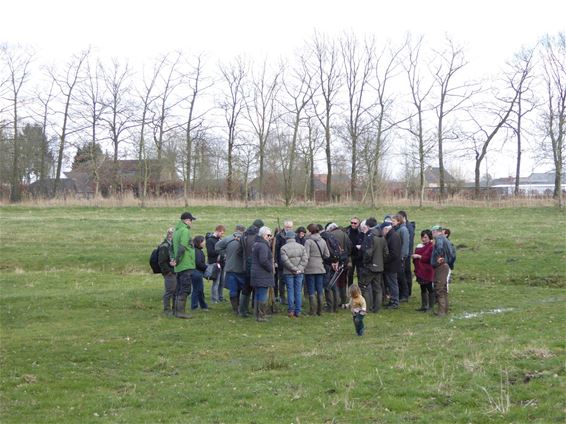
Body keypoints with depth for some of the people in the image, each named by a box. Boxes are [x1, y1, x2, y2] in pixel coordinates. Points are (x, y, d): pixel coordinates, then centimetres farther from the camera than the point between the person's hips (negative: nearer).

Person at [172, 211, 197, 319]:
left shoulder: (176, 231, 15)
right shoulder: (185, 231, -14)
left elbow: (173, 247, 17)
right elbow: (182, 248, -23)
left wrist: (175, 259, 10)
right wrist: (177, 260, -15)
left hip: (179, 266, 9)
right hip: (186, 265, -9)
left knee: (179, 289, 14)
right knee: (185, 289, -6)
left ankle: (177, 310, 19)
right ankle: (180, 311, -8)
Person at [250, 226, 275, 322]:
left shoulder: (256, 244, 16)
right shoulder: (263, 246, -17)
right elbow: (263, 260, -24)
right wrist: (271, 268, -12)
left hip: (255, 274, 10)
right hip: (263, 275, -10)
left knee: (257, 295, 14)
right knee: (263, 296, -6)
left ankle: (257, 315, 21)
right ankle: (261, 317, -4)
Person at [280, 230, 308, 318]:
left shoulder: (284, 248, -6)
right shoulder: (301, 247, 5)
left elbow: (285, 261, -15)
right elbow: (305, 259, -4)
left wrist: (294, 269, -11)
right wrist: (299, 269, -8)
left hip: (288, 273, -3)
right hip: (299, 273, 3)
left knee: (290, 291, 3)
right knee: (298, 291, 6)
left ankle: (290, 311, 0)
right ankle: (298, 311, 6)